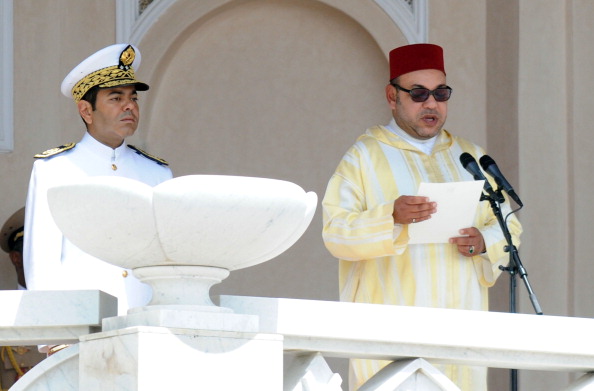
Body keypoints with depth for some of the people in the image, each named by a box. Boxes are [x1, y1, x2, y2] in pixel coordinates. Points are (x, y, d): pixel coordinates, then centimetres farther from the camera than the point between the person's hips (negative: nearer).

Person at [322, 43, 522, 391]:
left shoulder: (470, 157, 18)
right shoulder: (365, 157, 5)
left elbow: (509, 225, 16)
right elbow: (336, 232, -6)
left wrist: (485, 242, -7)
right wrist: (391, 217, -24)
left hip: (460, 322, 4)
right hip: (391, 326, -4)